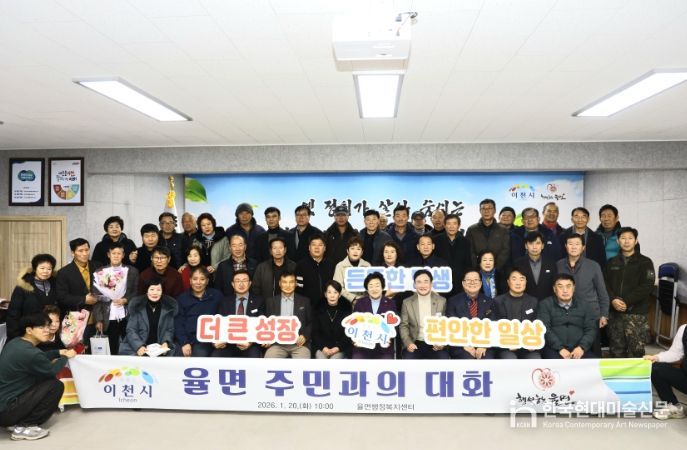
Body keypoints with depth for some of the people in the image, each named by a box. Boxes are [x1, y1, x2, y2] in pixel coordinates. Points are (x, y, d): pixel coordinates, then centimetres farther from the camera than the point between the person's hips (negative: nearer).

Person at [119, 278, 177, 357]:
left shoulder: (169, 307, 1)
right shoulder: (137, 305, -1)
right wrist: (139, 346, -19)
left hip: (160, 348, 2)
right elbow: (131, 330, -4)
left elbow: (170, 330, 4)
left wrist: (166, 342, -15)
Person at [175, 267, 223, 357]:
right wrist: (184, 343, -8)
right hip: (185, 339, 1)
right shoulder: (182, 298, 12)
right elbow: (178, 323, 5)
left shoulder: (216, 295, 10)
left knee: (200, 353, -27)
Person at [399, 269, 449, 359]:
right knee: (408, 358, -28)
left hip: (435, 344, 0)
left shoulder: (441, 301, 6)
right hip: (415, 344, 0)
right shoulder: (407, 302, 5)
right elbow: (403, 326, 5)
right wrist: (408, 343, -12)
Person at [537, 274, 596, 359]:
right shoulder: (545, 304, 7)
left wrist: (582, 347, -10)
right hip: (554, 350, -2)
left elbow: (591, 329, 8)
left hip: (579, 350, 2)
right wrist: (560, 348, -15)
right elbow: (544, 329, -4)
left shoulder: (584, 305, 17)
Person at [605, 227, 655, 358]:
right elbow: (605, 283, 8)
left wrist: (627, 302, -15)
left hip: (636, 313, -3)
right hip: (615, 312, 4)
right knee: (616, 348, 10)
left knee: (636, 349, -5)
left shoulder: (645, 262, 2)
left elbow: (647, 286, -8)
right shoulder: (612, 262, 14)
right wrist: (613, 299, -11)